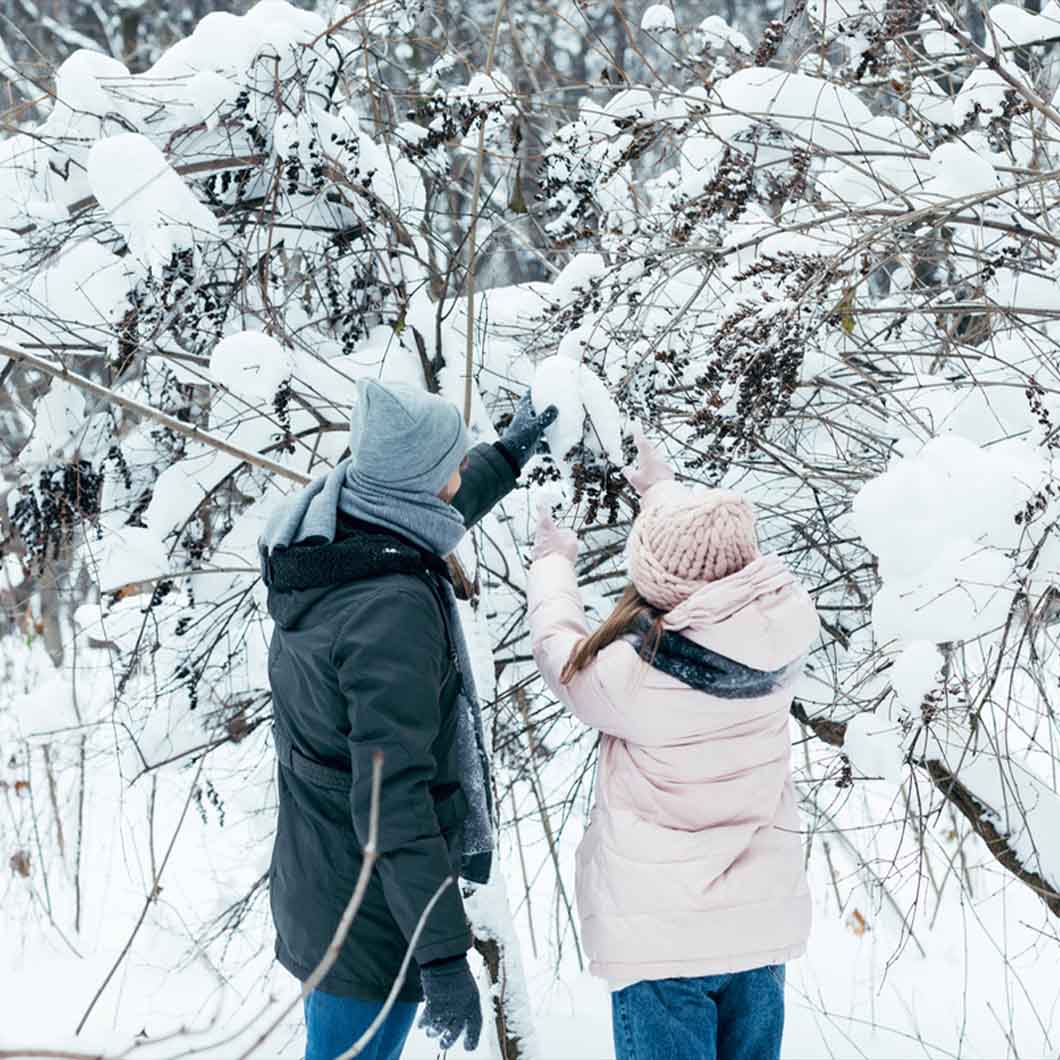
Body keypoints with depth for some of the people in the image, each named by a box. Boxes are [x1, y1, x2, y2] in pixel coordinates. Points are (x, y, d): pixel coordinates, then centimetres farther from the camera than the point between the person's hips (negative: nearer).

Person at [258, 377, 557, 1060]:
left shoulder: (317, 551, -2)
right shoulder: (392, 610, -30)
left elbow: (431, 517, 23)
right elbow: (392, 803, -31)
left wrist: (509, 454, 36)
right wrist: (445, 957, -29)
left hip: (313, 889, 9)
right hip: (372, 918, -9)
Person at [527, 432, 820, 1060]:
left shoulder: (634, 676, -24)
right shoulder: (782, 633, -12)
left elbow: (563, 653, -2)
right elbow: (724, 562, 9)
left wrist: (554, 564, 17)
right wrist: (663, 490, 26)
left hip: (659, 936, -5)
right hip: (764, 922, 5)